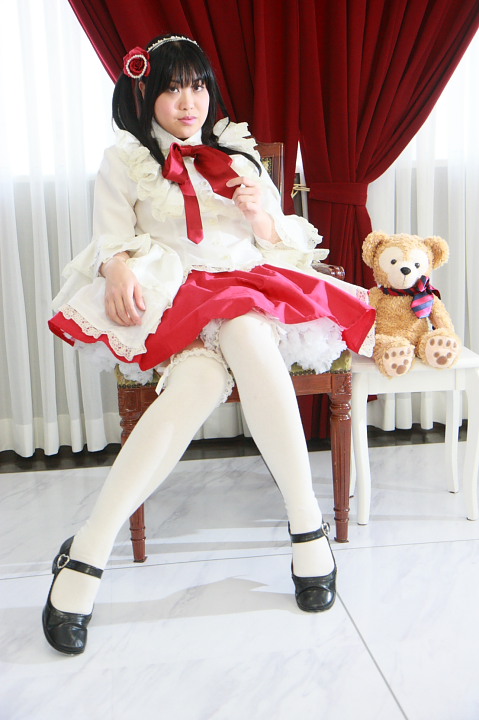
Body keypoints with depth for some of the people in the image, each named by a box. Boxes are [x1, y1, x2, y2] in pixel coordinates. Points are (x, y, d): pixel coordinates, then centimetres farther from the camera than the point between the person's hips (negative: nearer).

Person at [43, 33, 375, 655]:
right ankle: (88, 552, -32)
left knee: (245, 334, -36)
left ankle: (306, 522, -31)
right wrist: (120, 268, -17)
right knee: (200, 385, -35)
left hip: (250, 296, 2)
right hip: (171, 301, -2)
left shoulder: (237, 154, 24)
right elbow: (112, 239, 7)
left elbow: (283, 248, 21)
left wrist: (261, 215, -2)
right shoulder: (125, 161, 16)